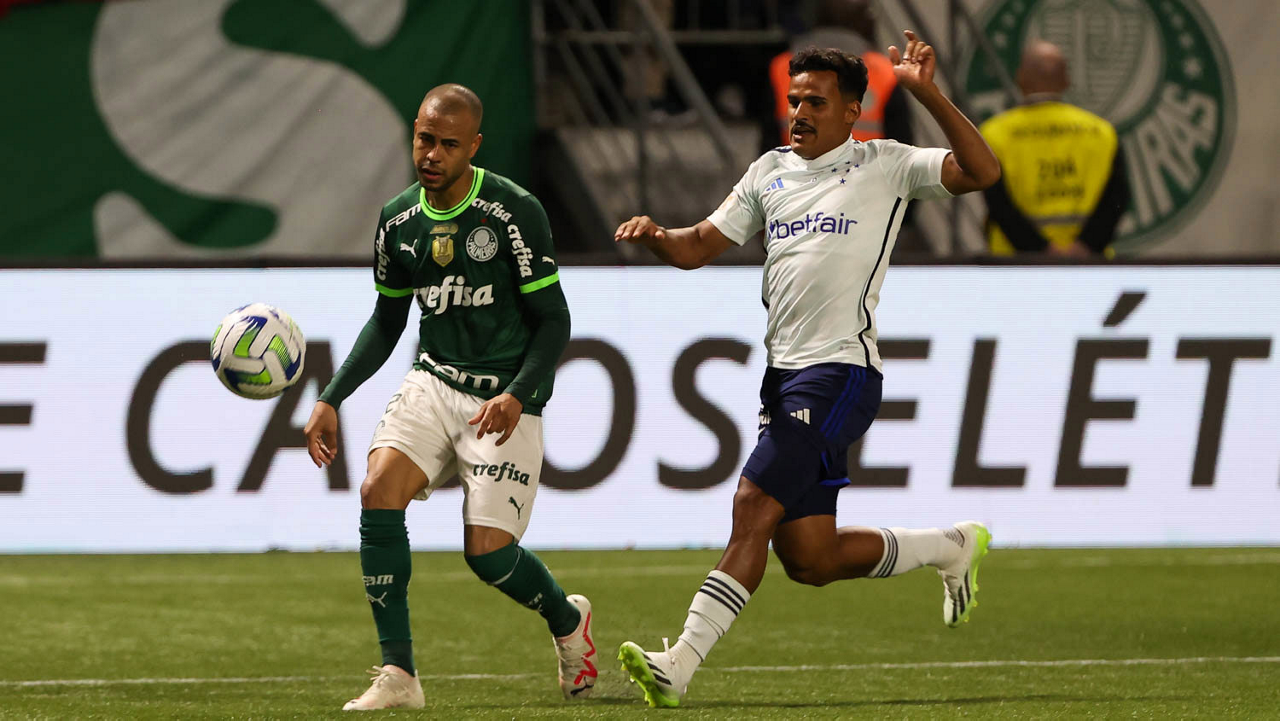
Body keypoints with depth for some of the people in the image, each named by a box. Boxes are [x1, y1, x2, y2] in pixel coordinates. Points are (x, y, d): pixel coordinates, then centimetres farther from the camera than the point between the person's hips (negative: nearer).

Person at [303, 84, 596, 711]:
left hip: (504, 400, -5)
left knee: (487, 551, -11)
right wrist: (331, 400, 9)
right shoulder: (398, 220, 4)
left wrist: (516, 394, -24)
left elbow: (553, 320, -9)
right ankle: (398, 675, -17)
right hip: (433, 381, 5)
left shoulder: (514, 212, -12)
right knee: (379, 491, -22)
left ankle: (567, 620, 25)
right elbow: (386, 323, 18)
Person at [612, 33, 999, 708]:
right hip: (783, 373, 7)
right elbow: (700, 246, 19)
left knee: (753, 508, -19)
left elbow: (982, 171, -12)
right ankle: (953, 546, 30)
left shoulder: (884, 165, 0)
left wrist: (928, 95, -21)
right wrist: (656, 236, -4)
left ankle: (681, 663, -22)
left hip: (839, 372, -7)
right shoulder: (770, 171, 17)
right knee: (809, 561, 8)